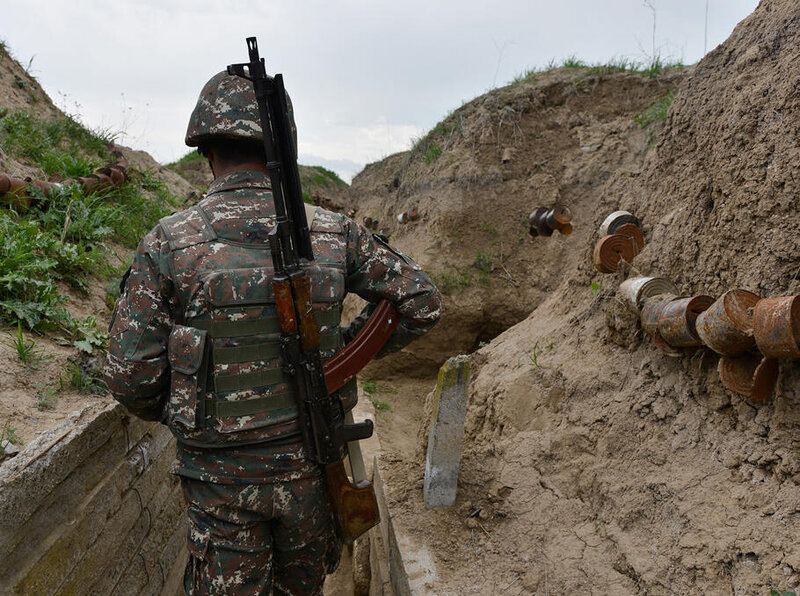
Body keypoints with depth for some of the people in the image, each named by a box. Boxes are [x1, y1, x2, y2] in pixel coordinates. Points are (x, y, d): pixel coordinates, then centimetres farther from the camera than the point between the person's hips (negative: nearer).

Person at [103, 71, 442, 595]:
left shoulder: (169, 243, -13)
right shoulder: (333, 233, -8)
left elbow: (132, 377, -10)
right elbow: (422, 302, -1)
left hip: (221, 476, -1)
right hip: (310, 461, 2)